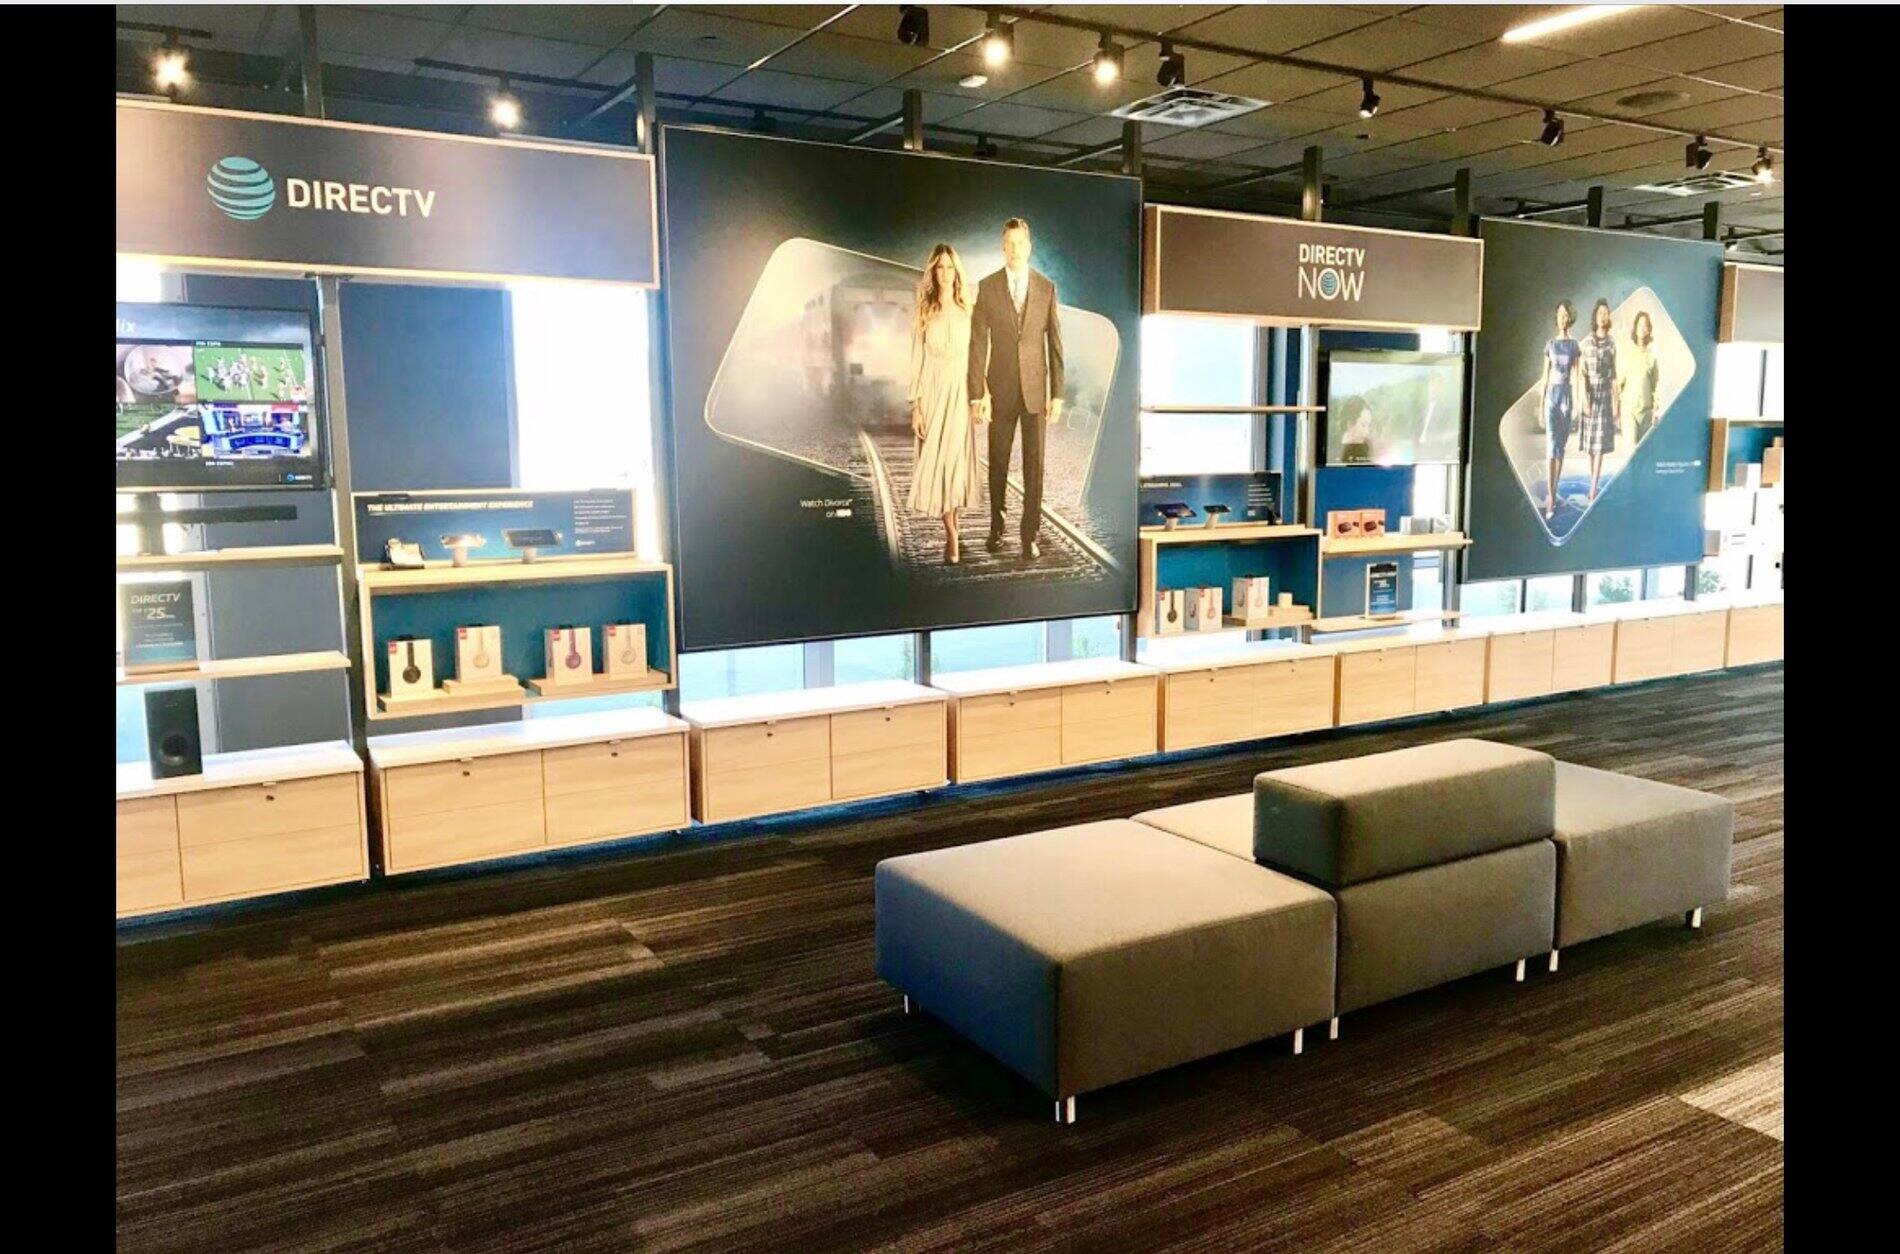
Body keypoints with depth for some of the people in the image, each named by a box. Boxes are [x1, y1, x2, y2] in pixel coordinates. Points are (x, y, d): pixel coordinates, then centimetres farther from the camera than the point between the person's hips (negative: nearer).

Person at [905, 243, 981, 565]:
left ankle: (951, 531, 13)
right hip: (933, 393, -1)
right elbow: (917, 360, 1)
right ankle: (951, 537, -2)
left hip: (961, 393, 1)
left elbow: (976, 357, 6)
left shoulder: (967, 312, 5)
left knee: (957, 459, 1)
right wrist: (915, 406, -6)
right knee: (937, 461, -5)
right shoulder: (924, 313, 2)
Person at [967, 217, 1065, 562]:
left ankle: (1030, 535, 8)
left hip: (1035, 388, 0)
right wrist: (976, 395, -9)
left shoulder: (1047, 287, 2)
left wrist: (1057, 395, -3)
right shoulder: (987, 288, -1)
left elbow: (1055, 344, 2)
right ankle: (996, 527, 27)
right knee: (998, 462, 9)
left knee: (1034, 463, 0)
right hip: (1001, 388, 0)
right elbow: (978, 344, -4)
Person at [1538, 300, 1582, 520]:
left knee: (1561, 446, 7)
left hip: (1566, 395, 1)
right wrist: (1540, 405, 4)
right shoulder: (1550, 344, 5)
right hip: (1552, 395, -1)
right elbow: (1545, 376, 6)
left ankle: (1553, 493, 16)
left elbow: (1575, 376, 1)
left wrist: (1576, 403, -6)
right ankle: (1550, 498, -15)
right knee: (1551, 444, -11)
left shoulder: (1574, 346, 4)